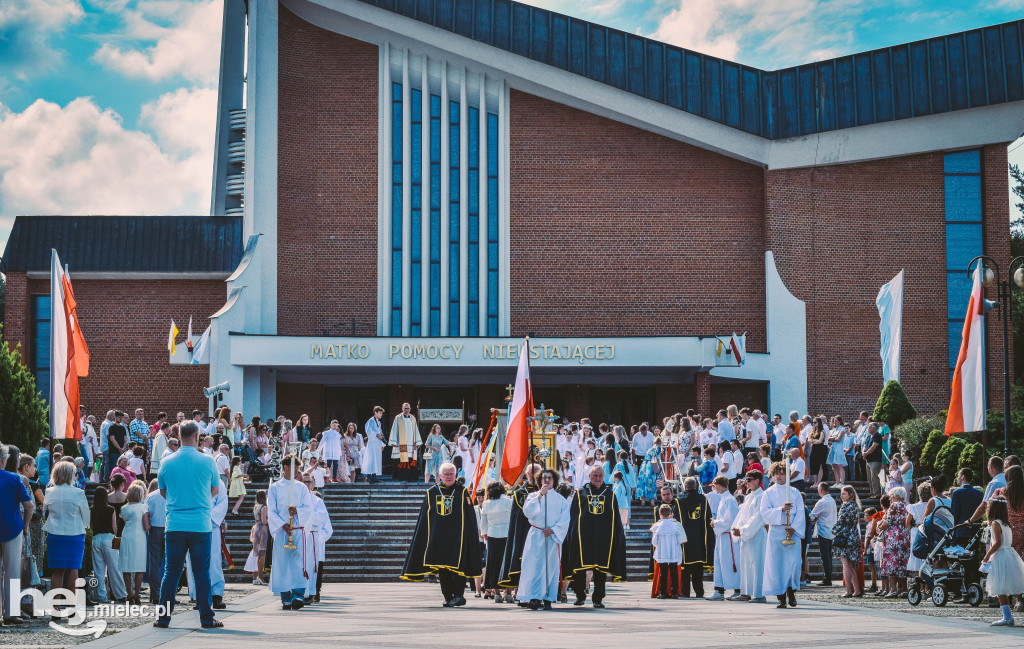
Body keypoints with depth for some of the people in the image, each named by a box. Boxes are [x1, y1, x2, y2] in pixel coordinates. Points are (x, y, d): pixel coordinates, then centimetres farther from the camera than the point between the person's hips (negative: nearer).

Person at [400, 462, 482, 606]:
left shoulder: (462, 492, 6)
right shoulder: (431, 493, 10)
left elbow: (470, 518, 5)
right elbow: (423, 519, 13)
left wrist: (473, 535, -2)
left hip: (457, 537, -2)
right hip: (438, 537, 2)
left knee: (456, 566, -12)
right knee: (442, 568, 2)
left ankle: (459, 594, -11)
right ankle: (448, 597, 8)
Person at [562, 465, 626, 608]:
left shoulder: (610, 494, 13)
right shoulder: (580, 493, 10)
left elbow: (616, 519, 14)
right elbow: (573, 517, 8)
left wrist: (620, 536, 8)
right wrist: (573, 535, -1)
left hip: (603, 537, 1)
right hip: (583, 536, -1)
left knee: (601, 569, -1)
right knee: (580, 568, -2)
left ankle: (598, 599, 5)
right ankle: (580, 596, 14)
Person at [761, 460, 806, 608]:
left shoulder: (795, 493, 12)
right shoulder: (768, 493, 10)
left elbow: (800, 513, 5)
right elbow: (764, 512, -2)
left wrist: (794, 528, -10)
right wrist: (781, 509, -16)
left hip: (792, 532, 0)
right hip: (775, 532, 0)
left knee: (794, 562, -15)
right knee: (776, 564, -5)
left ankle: (791, 591, 2)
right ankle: (781, 597, 0)